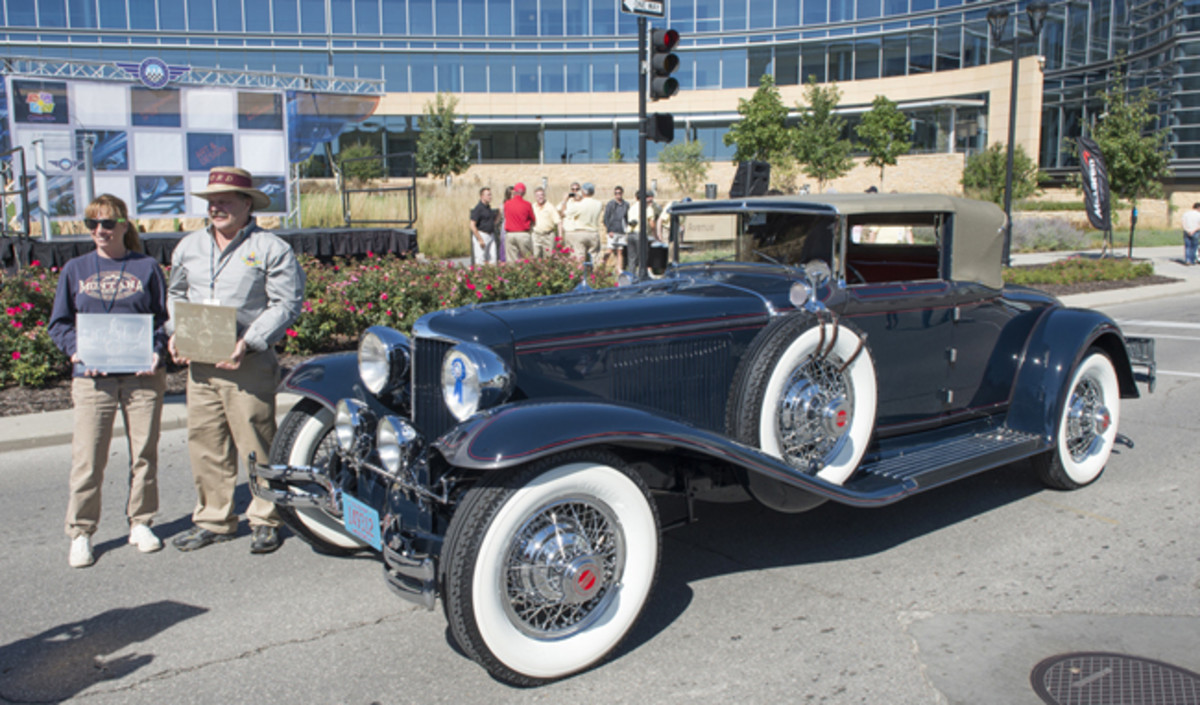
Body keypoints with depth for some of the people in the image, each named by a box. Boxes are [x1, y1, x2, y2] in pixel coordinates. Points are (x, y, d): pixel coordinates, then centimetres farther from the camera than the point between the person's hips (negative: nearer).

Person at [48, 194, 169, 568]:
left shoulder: (148, 267, 7)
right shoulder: (75, 270, 9)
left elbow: (165, 318, 9)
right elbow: (59, 323, 11)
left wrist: (158, 352, -9)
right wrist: (76, 353, -8)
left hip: (142, 375, 0)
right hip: (93, 378, 0)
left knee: (144, 453, 7)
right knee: (88, 459, -1)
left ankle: (140, 523, 21)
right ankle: (80, 533, 12)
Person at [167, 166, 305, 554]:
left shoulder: (271, 249, -3)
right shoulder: (189, 247, 15)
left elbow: (286, 304, -9)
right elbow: (175, 294, 25)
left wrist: (249, 342, -18)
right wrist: (175, 334, 7)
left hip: (248, 364, -5)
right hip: (198, 363, 6)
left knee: (258, 446, -1)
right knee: (205, 444, 9)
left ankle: (266, 520, 13)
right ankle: (214, 519, 22)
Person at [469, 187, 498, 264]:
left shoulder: (489, 207, 14)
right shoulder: (478, 208, -12)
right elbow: (472, 225, -16)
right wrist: (480, 239, -19)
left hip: (491, 236, 8)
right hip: (481, 235, -8)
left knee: (492, 258, 4)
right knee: (480, 260, -7)